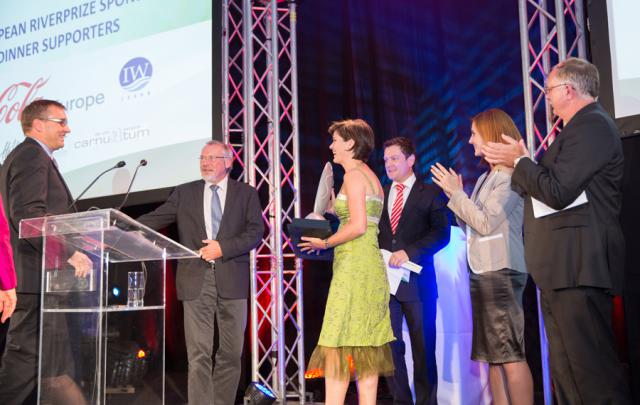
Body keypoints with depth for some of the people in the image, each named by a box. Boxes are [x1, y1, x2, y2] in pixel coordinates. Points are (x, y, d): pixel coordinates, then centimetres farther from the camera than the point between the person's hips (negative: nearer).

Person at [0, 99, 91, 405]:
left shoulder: (29, 156, 24)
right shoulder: (31, 155, -9)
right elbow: (28, 214, -22)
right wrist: (67, 254, -25)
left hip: (39, 278, 11)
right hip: (36, 276, -11)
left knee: (54, 366, 11)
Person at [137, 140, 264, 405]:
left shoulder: (246, 193, 8)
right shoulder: (185, 193, 11)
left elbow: (255, 232, -1)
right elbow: (155, 219, 4)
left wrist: (223, 248, -12)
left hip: (232, 281, 0)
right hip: (196, 282, 0)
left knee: (231, 353, 7)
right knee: (198, 355, -2)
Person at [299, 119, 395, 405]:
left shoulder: (354, 175, -9)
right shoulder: (370, 176, 19)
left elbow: (358, 226, -19)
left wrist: (325, 243, -8)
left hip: (354, 265, -9)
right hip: (370, 265, 9)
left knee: (339, 345, -8)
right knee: (365, 347, 8)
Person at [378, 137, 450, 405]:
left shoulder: (430, 194, 4)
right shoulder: (380, 194, 15)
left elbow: (441, 233, -6)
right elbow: (373, 233, 12)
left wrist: (409, 252, -17)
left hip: (417, 281, -3)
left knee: (423, 347, 3)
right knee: (389, 345, 4)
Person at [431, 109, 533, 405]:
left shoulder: (509, 175, -7)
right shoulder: (485, 178, 17)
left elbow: (486, 223, -16)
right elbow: (470, 228, 15)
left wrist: (456, 193, -10)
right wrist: (454, 196, 7)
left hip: (501, 271, -9)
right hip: (481, 271, 9)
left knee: (511, 354, -9)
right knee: (493, 354, 8)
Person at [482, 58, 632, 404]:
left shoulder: (592, 125, -10)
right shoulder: (579, 128, 21)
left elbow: (558, 191, -19)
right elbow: (545, 188, 19)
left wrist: (519, 161, -6)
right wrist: (518, 162, 14)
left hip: (578, 266, -10)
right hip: (562, 270, 11)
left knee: (591, 371, -8)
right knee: (565, 371, 13)